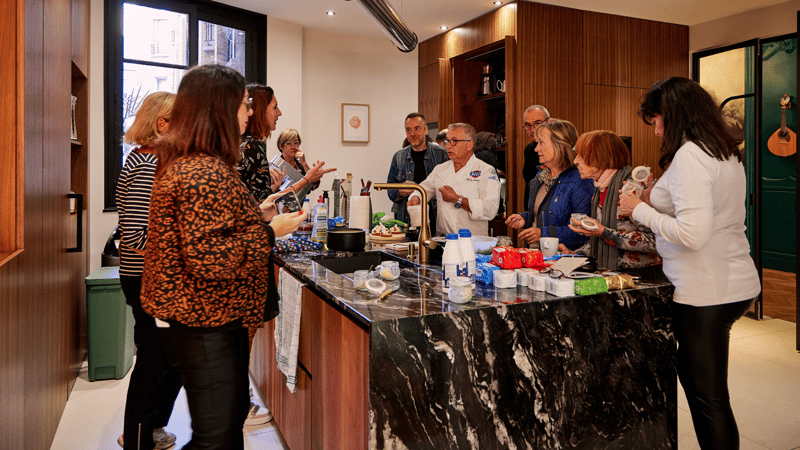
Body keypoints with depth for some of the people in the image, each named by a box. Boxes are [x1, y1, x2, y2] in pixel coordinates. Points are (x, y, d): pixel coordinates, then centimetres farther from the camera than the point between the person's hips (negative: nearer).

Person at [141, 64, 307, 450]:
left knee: (233, 414, 23)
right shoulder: (205, 174, -23)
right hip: (205, 327, -11)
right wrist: (270, 230, -18)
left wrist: (255, 215, 11)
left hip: (211, 317, 11)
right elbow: (210, 261, -28)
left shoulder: (184, 164, 12)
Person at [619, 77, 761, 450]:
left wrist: (640, 210, -12)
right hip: (738, 283, 10)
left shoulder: (689, 155, -17)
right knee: (699, 383, 21)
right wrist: (657, 201, 13)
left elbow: (693, 234, -24)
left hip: (706, 293, -10)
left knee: (708, 397, 3)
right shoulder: (727, 153, 12)